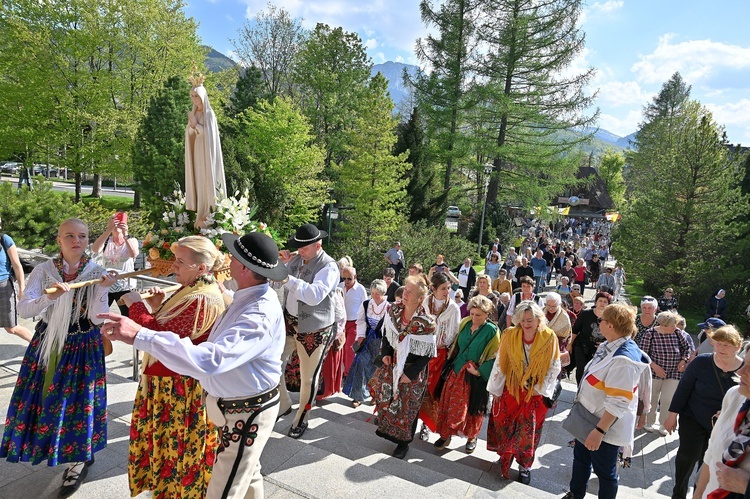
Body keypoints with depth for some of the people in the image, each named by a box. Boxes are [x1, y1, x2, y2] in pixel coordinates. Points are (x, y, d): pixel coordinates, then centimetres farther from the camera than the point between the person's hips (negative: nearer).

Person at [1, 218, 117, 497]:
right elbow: (23, 310, -13)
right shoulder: (44, 270, -5)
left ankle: (81, 457, 28)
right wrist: (49, 296, -30)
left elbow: (97, 318, -14)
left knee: (76, 400, 6)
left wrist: (103, 288, -28)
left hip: (82, 347, -2)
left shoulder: (98, 273, -9)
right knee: (43, 397, 11)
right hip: (48, 343, 2)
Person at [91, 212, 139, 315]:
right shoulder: (106, 240, 0)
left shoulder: (132, 240, -3)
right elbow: (95, 249, -23)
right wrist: (108, 230, -33)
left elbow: (134, 254, -25)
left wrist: (125, 235, -36)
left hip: (124, 287, -1)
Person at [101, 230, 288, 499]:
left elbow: (208, 360, -46)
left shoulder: (260, 315, -34)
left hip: (247, 415, -10)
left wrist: (139, 335, -45)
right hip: (238, 405, 10)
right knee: (248, 475, 28)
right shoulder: (249, 296, -1)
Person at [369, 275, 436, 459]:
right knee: (385, 395, 12)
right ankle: (386, 427, 40)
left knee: (407, 406, 8)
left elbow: (426, 354, -15)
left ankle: (403, 442, 29)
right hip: (393, 363, 4)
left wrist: (410, 374, -15)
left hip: (413, 369, -4)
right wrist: (386, 353, -4)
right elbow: (386, 334, 8)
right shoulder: (393, 310, -8)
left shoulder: (426, 323, -22)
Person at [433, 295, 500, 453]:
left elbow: (494, 356, -13)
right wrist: (451, 362, 8)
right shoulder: (465, 324, 1)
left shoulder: (492, 331, -12)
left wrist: (479, 371, -18)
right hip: (456, 371, 4)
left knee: (472, 407, 10)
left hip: (474, 377, -4)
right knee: (449, 403, 8)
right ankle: (446, 434, 25)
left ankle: (472, 437, 32)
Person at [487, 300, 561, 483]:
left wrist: (542, 389, -7)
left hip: (535, 392, -1)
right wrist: (496, 389, 2)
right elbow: (500, 363, -3)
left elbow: (554, 367, -4)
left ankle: (525, 466, 25)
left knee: (529, 431, 6)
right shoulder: (509, 335, -11)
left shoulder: (549, 337, -12)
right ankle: (505, 459, 31)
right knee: (505, 426, 8)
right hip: (511, 389, 1)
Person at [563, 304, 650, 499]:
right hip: (588, 420, 10)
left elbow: (617, 403, -31)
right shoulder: (607, 346, 1)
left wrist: (599, 431, -29)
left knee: (604, 471, 11)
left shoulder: (623, 359, -29)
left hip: (606, 427, -10)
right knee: (580, 459, 25)